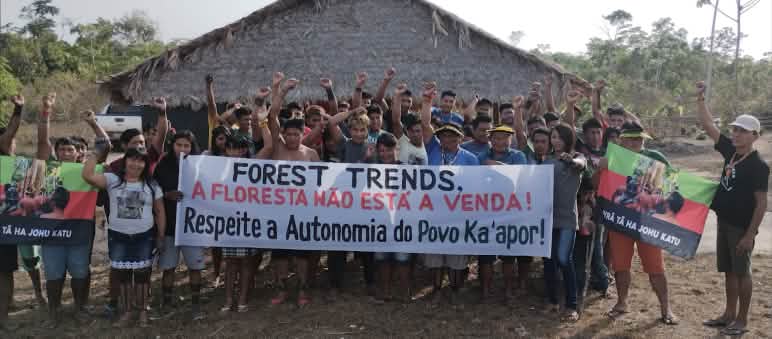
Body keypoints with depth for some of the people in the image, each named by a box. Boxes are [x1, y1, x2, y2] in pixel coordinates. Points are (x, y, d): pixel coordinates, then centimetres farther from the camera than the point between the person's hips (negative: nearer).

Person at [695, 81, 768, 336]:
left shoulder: (759, 165, -16)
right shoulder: (731, 151, 3)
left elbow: (761, 203, -16)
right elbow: (708, 126, 5)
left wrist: (750, 234, -18)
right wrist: (700, 99, -4)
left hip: (742, 227, -7)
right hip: (724, 222, 7)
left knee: (742, 272, 3)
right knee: (728, 271, 15)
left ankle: (742, 320, 15)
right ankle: (729, 314, 27)